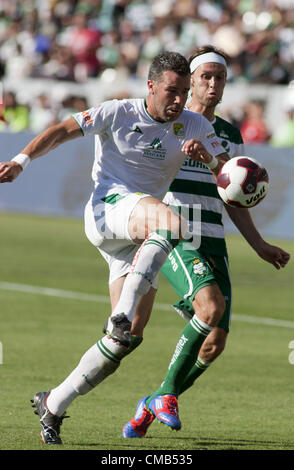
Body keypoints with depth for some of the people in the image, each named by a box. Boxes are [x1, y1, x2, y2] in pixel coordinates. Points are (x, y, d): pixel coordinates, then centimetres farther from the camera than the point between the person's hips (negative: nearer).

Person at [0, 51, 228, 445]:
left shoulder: (194, 126, 9)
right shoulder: (119, 114, -1)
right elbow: (64, 130, -2)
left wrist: (205, 154, -19)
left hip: (140, 237, 5)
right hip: (107, 208, -5)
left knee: (128, 337, -5)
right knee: (170, 221, -38)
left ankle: (53, 406, 4)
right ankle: (122, 312, -47)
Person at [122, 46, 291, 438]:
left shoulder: (230, 134, 17)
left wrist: (260, 245, 20)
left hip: (212, 244, 6)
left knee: (216, 343, -4)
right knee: (211, 305, -30)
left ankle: (153, 405, 17)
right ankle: (166, 394, -13)